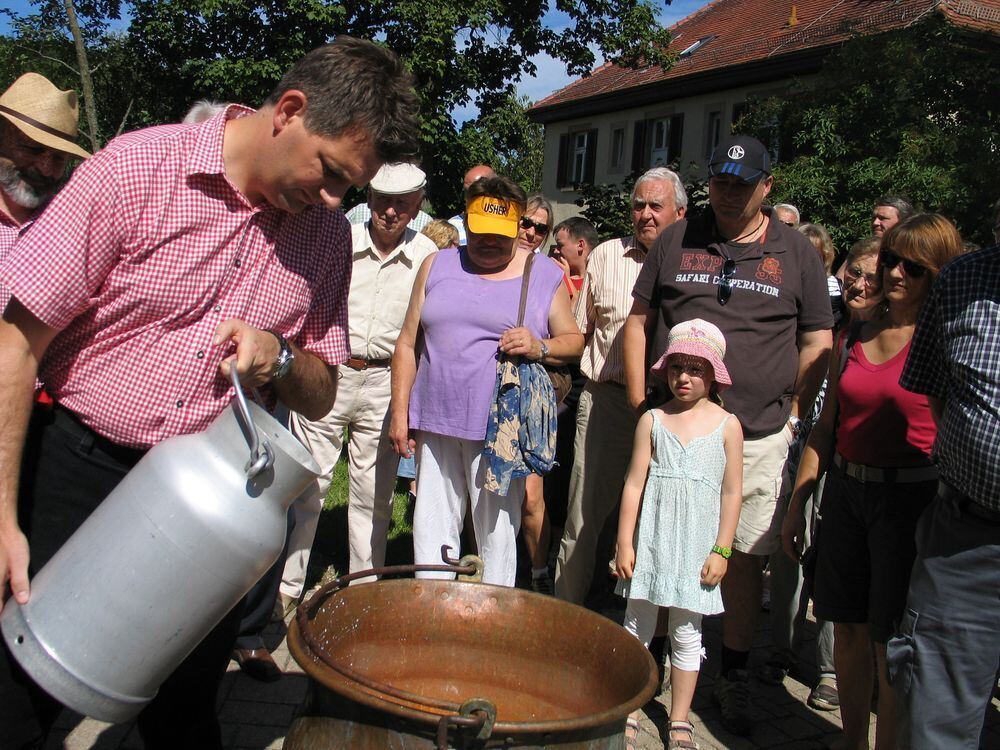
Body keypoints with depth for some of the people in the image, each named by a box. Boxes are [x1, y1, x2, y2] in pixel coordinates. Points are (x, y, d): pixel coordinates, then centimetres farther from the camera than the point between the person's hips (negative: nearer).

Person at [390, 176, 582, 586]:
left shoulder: (546, 275, 6)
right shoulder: (437, 265, 11)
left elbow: (573, 340, 8)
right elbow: (408, 343, 11)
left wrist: (539, 347, -14)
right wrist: (399, 412, 6)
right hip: (435, 423, 3)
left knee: (496, 533, 0)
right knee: (431, 529, 9)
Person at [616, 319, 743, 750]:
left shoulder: (727, 425, 0)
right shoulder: (653, 420, 1)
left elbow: (732, 492, 1)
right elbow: (634, 483, 1)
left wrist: (721, 550, -3)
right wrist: (624, 543, -2)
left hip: (696, 548, -1)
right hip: (651, 541, 1)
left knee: (686, 634, 9)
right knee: (637, 625, 7)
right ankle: (627, 712, 21)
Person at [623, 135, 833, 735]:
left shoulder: (797, 252, 6)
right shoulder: (677, 241, 8)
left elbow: (818, 341, 8)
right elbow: (639, 321, 10)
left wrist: (795, 415, 1)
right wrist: (640, 403, 3)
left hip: (758, 436, 0)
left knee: (746, 556, 5)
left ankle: (734, 676, 21)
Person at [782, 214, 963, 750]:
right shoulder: (853, 339, 8)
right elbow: (826, 428, 12)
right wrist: (796, 503, 12)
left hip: (910, 497, -5)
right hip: (846, 490, 5)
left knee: (892, 641, 2)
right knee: (848, 626, 13)